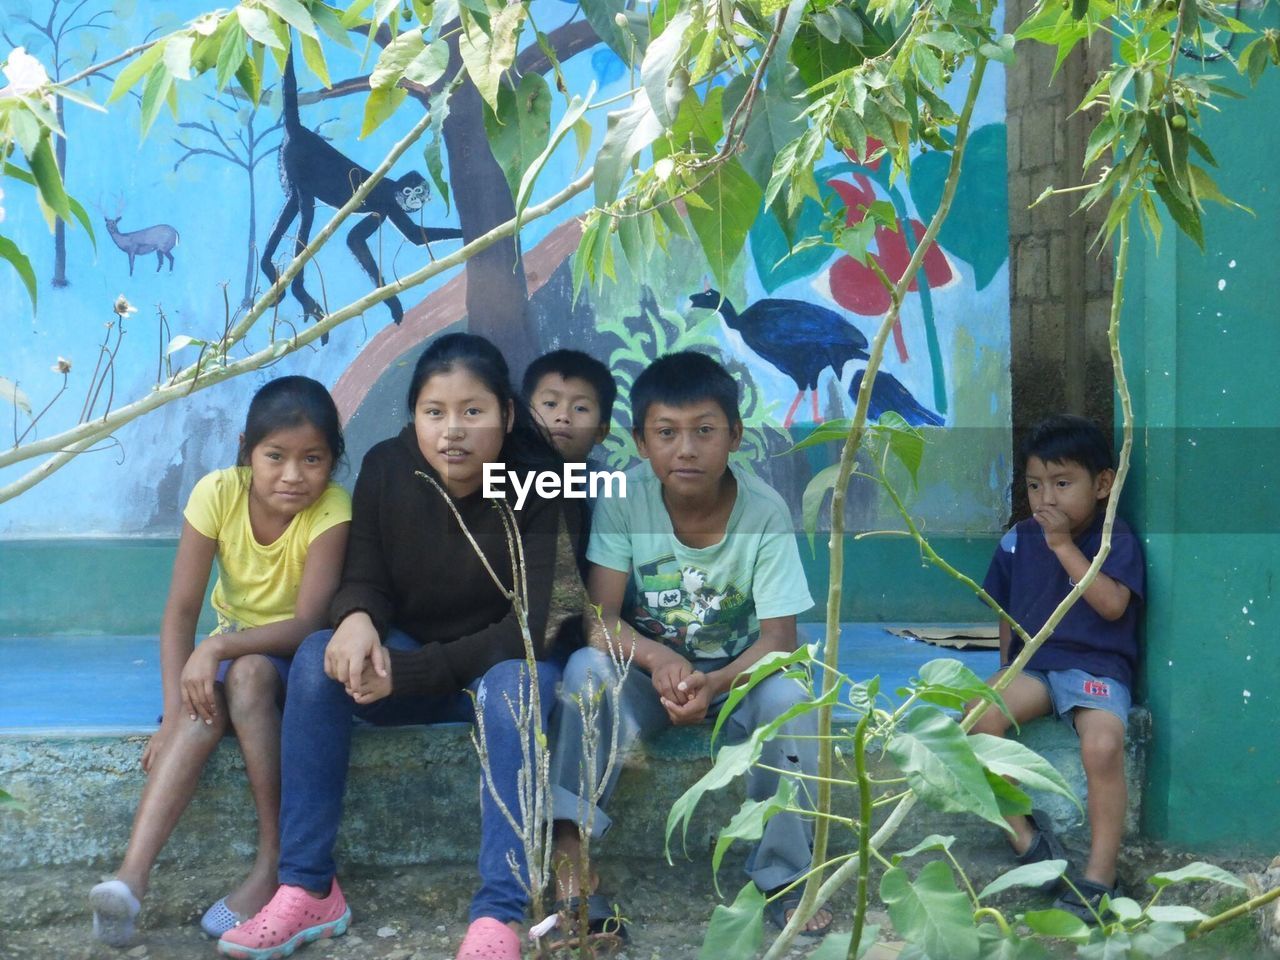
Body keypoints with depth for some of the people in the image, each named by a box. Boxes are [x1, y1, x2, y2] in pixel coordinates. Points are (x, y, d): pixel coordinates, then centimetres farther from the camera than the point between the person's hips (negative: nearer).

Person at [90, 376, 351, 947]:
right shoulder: (219, 492, -16)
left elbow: (307, 624, -28)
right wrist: (176, 709, -26)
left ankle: (273, 865, -28)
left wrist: (218, 649, -39)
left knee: (248, 672, -35)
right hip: (233, 648, 2)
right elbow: (181, 610, -16)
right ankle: (131, 878, -41)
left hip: (297, 655, -2)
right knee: (203, 708, -30)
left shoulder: (330, 509, -23)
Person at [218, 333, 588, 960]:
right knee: (319, 657, -23)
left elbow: (533, 628, -24)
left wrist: (406, 673, -30)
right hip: (410, 656, 4)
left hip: (509, 664, -4)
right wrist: (357, 619, -30)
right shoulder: (387, 469, -9)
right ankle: (307, 890, -21)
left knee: (511, 687, -37)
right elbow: (363, 579, -3)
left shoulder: (543, 488, -20)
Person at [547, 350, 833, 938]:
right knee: (587, 666, -28)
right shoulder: (623, 499, -16)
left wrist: (713, 684, -38)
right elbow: (601, 618, -17)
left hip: (736, 674, 0)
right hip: (649, 670, 1)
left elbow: (778, 638, -18)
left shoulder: (765, 511, -17)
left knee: (788, 694, -30)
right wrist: (658, 659, -38)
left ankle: (784, 876, -16)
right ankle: (570, 851, -30)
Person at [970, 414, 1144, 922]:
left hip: (1097, 666, -4)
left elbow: (1112, 604, -19)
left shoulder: (1116, 539, -2)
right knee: (977, 718, -26)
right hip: (1031, 665, 4)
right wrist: (1007, 672, 10)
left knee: (1103, 746, -33)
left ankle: (1100, 876, -20)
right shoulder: (1018, 541, 10)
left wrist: (1064, 545, -17)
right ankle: (1025, 837, -13)